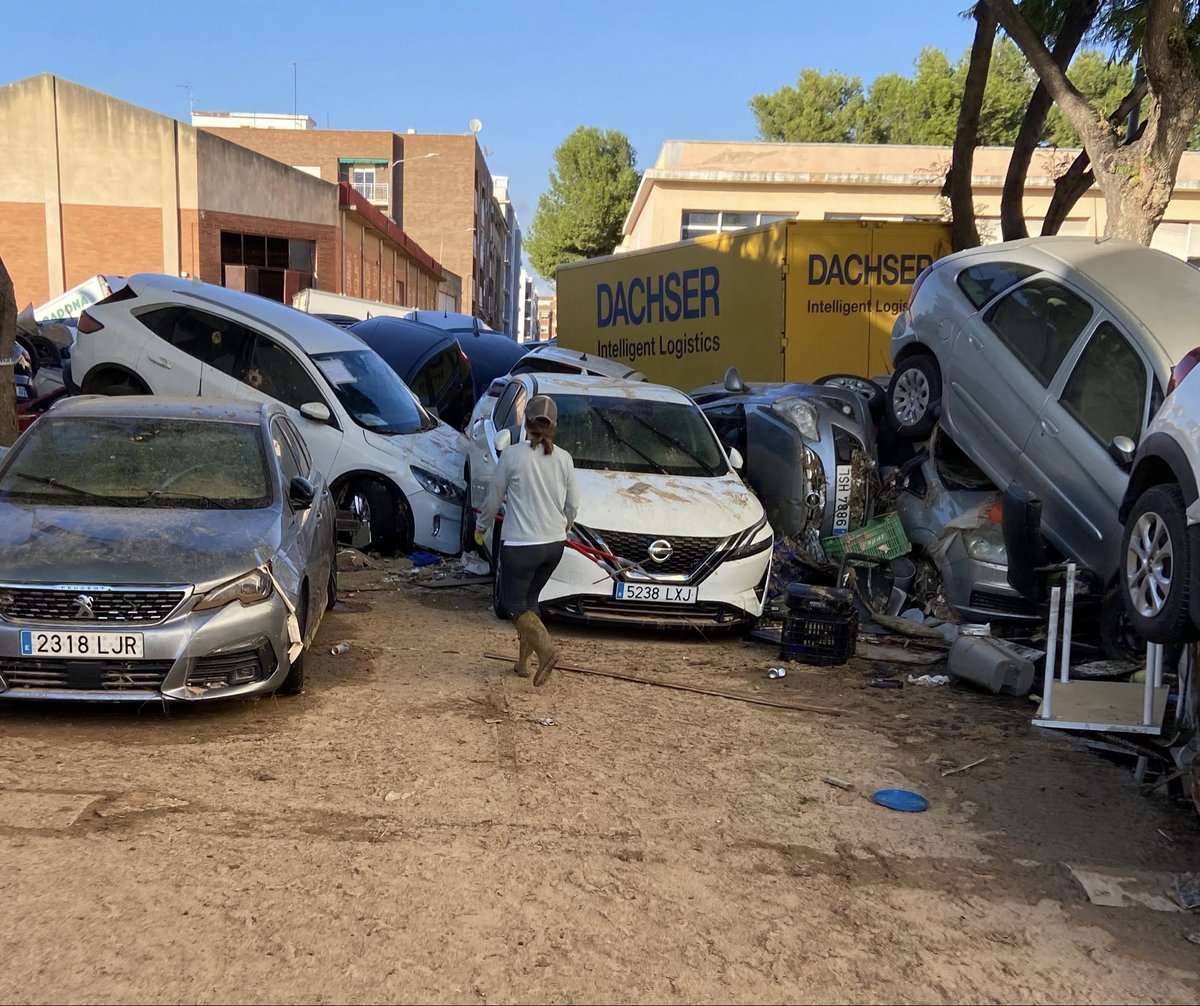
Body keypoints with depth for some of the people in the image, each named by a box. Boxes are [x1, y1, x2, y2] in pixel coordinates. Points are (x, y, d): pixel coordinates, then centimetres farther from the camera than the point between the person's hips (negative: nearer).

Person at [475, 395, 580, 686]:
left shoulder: (512, 455, -12)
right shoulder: (564, 459, 0)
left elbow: (494, 498, -2)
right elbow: (572, 505, 7)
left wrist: (481, 527, 16)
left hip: (521, 544, -5)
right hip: (554, 544, 5)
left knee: (514, 602, 8)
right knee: (529, 599, 21)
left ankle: (546, 648, -14)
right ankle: (524, 660, 22)